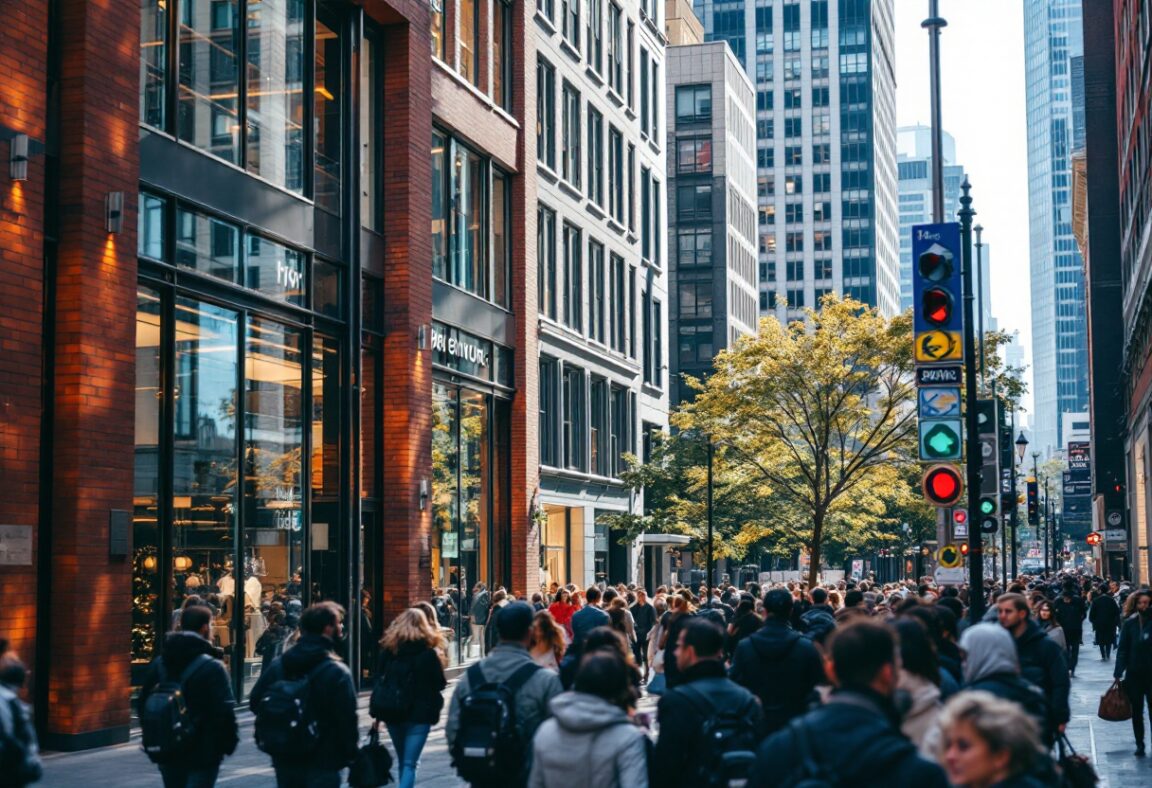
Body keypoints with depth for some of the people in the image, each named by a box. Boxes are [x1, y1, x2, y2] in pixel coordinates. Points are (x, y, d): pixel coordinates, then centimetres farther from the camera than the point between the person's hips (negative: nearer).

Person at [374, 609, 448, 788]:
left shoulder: (388, 648, 2)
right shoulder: (429, 653, -8)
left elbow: (380, 681, 4)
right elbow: (440, 684, -3)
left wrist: (377, 713, 9)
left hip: (393, 712, 4)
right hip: (420, 713, -4)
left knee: (402, 761, 21)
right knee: (409, 764, -6)